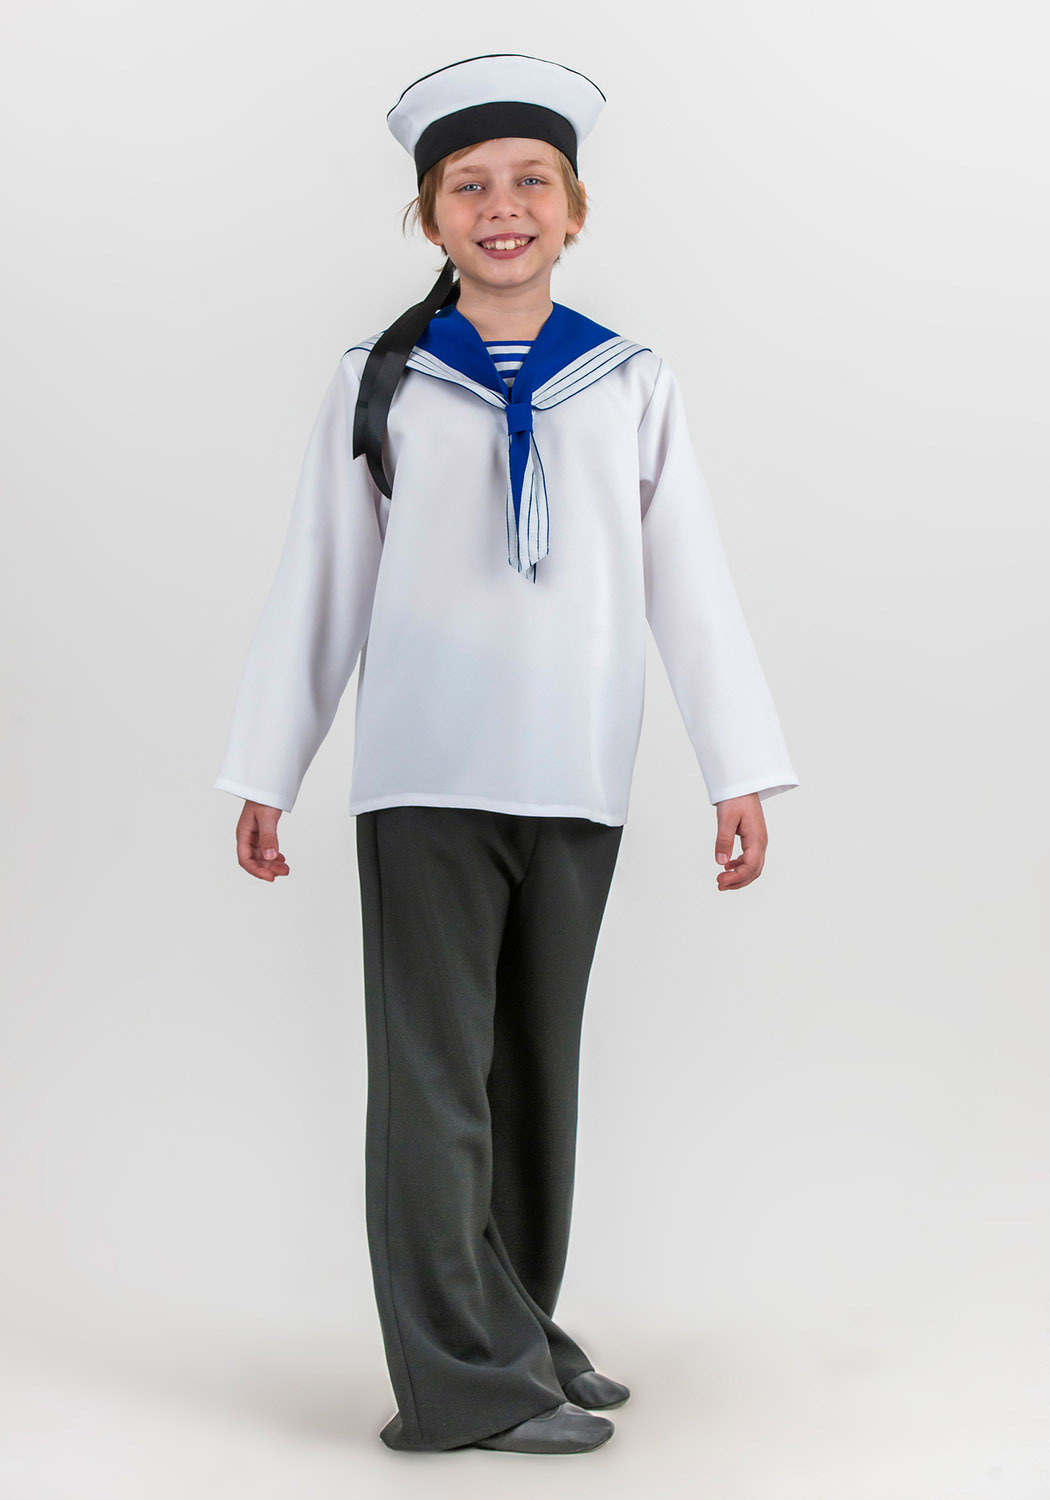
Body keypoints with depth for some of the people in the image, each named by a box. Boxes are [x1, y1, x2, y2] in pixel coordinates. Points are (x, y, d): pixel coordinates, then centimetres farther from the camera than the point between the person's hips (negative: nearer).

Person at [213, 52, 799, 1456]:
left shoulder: (634, 385, 8)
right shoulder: (379, 382, 5)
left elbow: (692, 589, 7)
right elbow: (318, 588, 7)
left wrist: (742, 774, 2)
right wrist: (266, 776, 6)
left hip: (575, 782, 2)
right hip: (424, 777, -2)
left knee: (539, 1068, 11)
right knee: (436, 1072, -3)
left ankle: (521, 1330, 25)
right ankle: (467, 1380, 4)